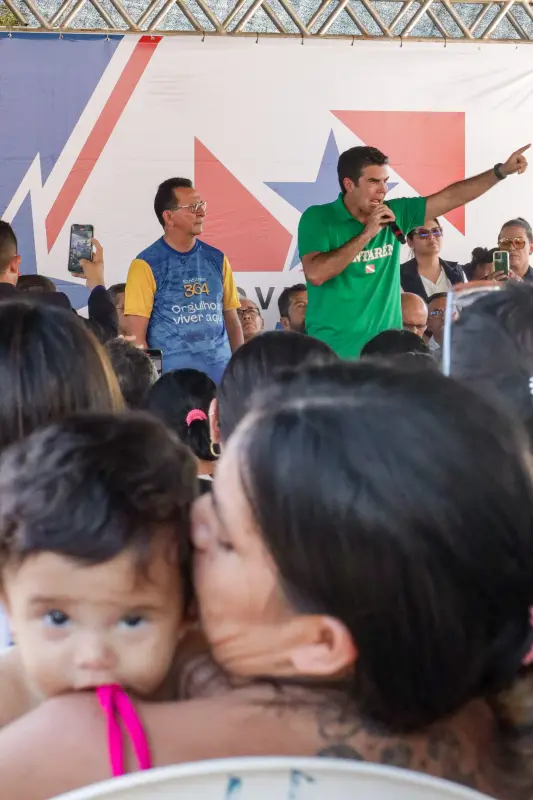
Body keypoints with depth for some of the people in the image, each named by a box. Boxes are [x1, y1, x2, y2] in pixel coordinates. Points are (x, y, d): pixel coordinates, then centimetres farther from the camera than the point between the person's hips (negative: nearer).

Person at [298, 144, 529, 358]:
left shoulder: (395, 213, 6)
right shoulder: (317, 218, -7)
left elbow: (451, 197, 10)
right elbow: (316, 274, -21)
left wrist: (502, 170, 4)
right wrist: (367, 233, -18)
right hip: (334, 353, -4)